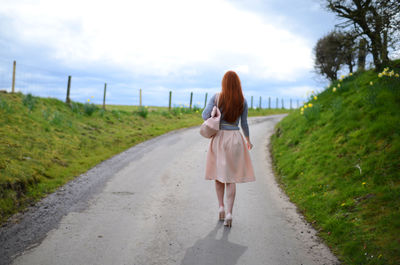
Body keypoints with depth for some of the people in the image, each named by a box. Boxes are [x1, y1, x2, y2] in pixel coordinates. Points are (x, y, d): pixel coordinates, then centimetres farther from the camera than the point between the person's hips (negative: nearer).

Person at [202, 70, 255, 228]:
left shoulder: (216, 97, -5)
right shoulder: (242, 101, -2)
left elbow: (205, 116, -11)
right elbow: (244, 124, 3)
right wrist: (248, 140, 18)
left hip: (219, 139, 0)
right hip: (235, 139, 0)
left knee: (218, 173, 18)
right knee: (231, 178, 3)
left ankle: (221, 207, 11)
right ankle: (229, 213, -5)